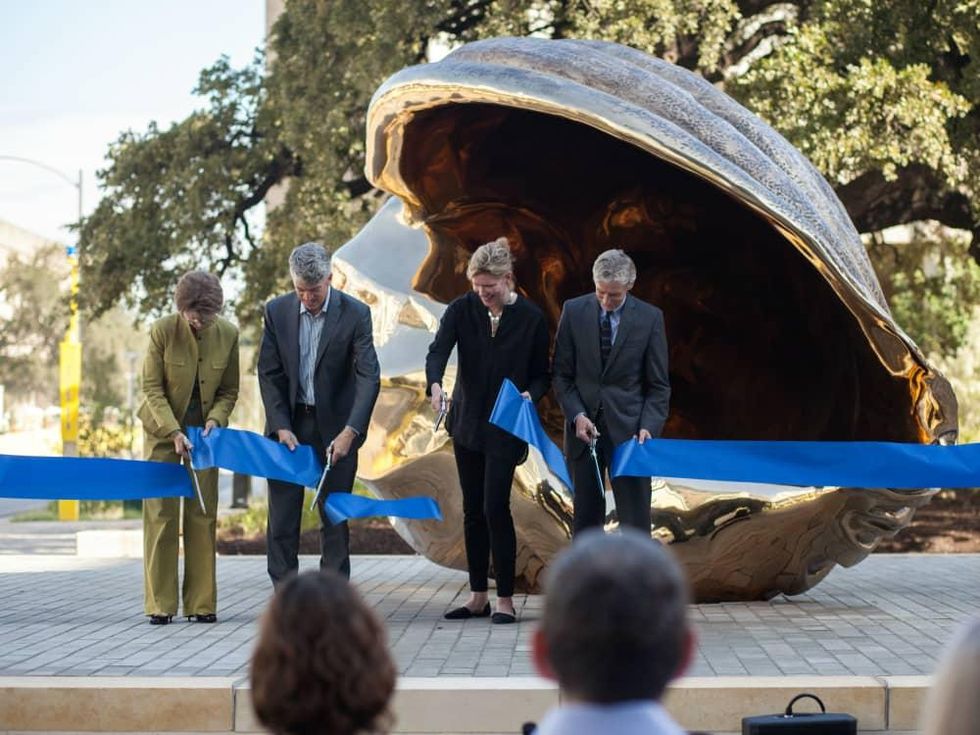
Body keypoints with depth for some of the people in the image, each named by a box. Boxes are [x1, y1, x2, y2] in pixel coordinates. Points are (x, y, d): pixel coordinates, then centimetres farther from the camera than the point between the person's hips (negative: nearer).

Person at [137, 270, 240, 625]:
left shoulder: (228, 335, -8)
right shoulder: (162, 331, -15)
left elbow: (229, 391, 1)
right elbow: (152, 389, -12)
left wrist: (215, 420, -17)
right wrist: (174, 432, -22)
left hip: (204, 431, 2)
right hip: (162, 430, -2)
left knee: (203, 516, 0)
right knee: (160, 513, -5)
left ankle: (201, 603, 5)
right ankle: (160, 604, 0)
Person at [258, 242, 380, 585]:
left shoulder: (355, 313, -10)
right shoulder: (277, 311, -3)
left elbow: (369, 376, -14)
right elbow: (268, 374, 0)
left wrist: (350, 431, -24)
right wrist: (281, 427, -10)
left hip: (335, 427, -2)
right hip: (288, 424, 2)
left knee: (334, 517, 4)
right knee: (282, 517, 4)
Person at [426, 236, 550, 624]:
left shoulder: (531, 318, -8)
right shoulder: (462, 309, -4)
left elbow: (542, 375, -1)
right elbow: (438, 350, -18)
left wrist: (530, 394, -23)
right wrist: (435, 384, -38)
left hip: (505, 428, -4)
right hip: (467, 423, 4)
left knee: (495, 508, -10)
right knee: (472, 511, 8)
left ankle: (505, 599, -1)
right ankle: (478, 596, 17)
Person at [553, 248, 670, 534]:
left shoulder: (650, 318, -4)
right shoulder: (574, 311, -1)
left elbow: (658, 385, 0)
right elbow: (562, 373, 4)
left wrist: (648, 427, -13)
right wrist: (576, 415, -10)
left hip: (628, 429, -2)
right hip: (584, 427, 2)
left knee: (635, 517, -2)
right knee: (586, 516, 10)